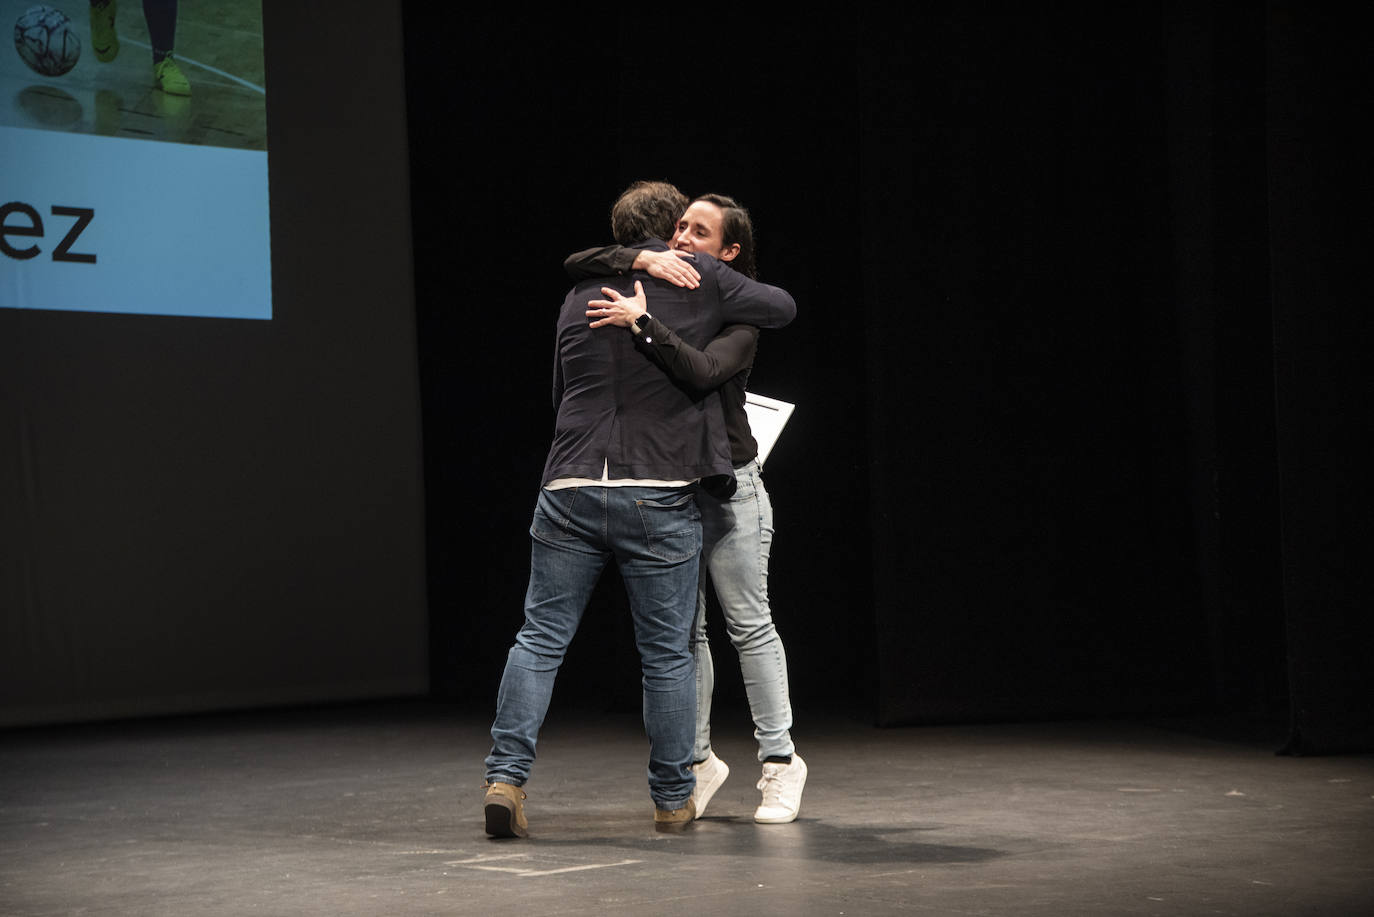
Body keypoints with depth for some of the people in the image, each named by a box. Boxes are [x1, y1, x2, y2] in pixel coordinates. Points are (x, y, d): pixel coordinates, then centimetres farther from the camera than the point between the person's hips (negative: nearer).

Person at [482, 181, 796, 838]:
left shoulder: (580, 297, 17)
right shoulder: (698, 279, 5)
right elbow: (783, 308, 15)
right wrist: (724, 301, 33)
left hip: (570, 488, 3)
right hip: (660, 498, -3)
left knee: (540, 640, 5)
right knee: (667, 653, 6)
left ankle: (506, 776, -6)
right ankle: (673, 799, 14)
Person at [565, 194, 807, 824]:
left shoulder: (737, 317, -8)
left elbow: (701, 372, -27)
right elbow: (575, 265, -4)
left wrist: (641, 322, -34)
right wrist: (641, 259, -20)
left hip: (728, 489, -4)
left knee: (749, 624, 1)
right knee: (682, 630, 7)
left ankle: (779, 759, 11)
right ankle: (696, 761, 16)